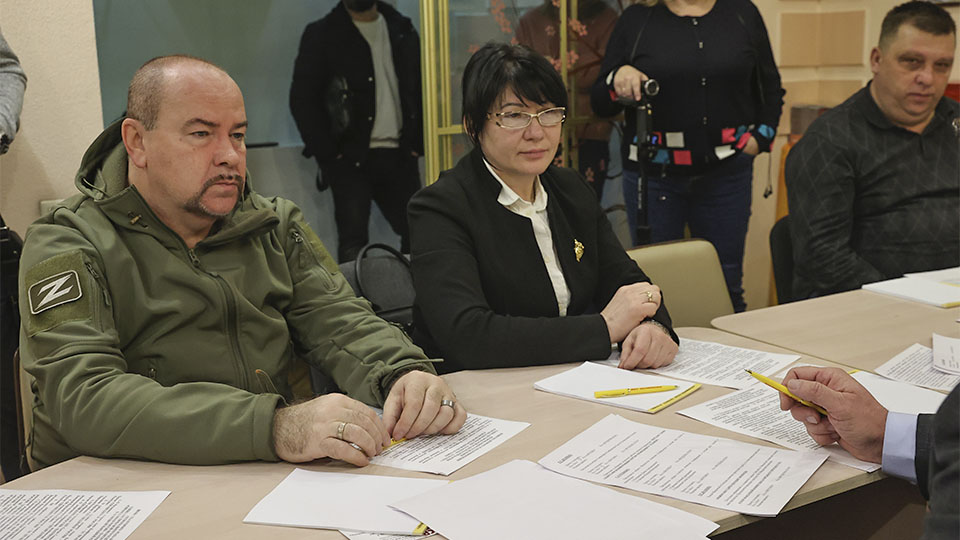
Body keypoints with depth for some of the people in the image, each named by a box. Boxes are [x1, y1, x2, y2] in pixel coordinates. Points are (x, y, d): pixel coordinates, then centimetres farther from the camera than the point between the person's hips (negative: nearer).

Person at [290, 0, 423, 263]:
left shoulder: (403, 31, 14)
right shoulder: (321, 35, 2)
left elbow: (420, 90, 16)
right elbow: (301, 99, -2)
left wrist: (417, 144, 5)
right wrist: (327, 153, -10)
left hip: (398, 155, 4)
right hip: (350, 157, -3)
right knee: (353, 240, -8)